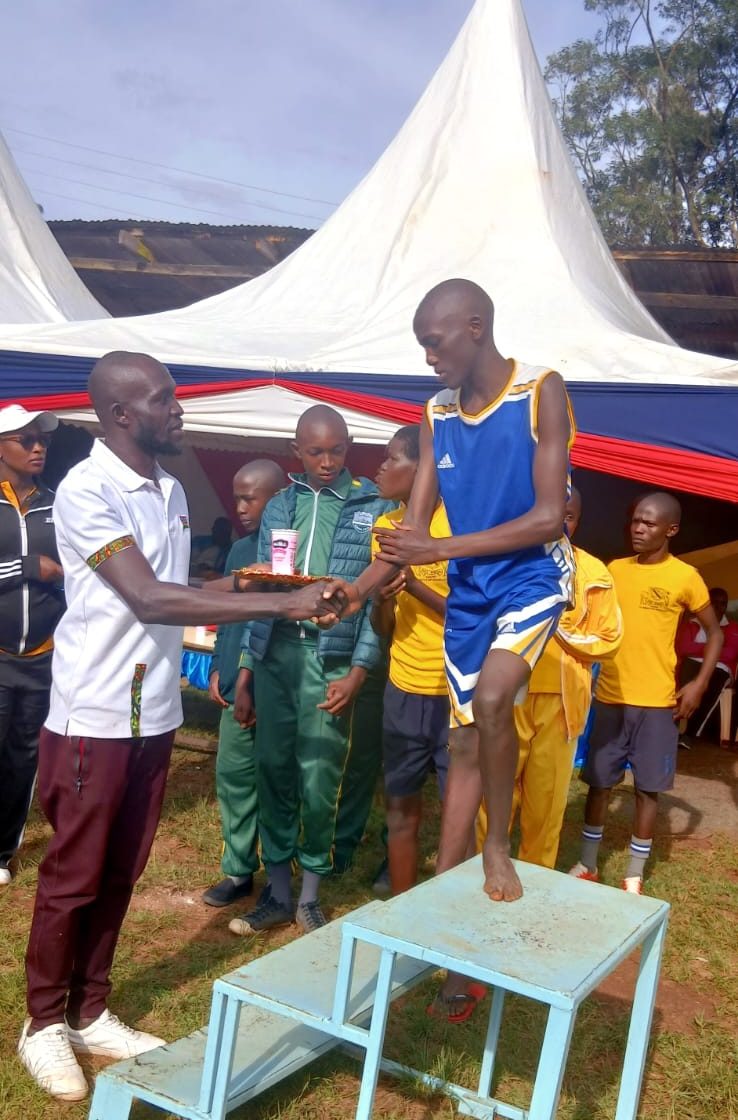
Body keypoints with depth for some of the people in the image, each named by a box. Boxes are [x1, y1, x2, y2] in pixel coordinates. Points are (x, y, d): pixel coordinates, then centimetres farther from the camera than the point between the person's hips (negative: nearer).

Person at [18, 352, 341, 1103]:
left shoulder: (171, 492, 9)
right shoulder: (85, 490, -16)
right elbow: (148, 599, -24)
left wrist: (239, 582, -1)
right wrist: (280, 605, -26)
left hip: (154, 715, 7)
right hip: (93, 718, -7)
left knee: (119, 875, 16)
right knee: (71, 878, 7)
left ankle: (90, 1013, 32)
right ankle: (44, 1022, 27)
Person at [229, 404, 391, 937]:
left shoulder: (374, 508, 1)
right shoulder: (278, 506, 12)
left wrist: (358, 672, -11)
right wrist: (245, 672, 10)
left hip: (331, 661, -3)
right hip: (273, 654, 4)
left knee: (319, 784, -1)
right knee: (274, 776, 9)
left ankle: (310, 897, 19)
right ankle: (278, 894, 23)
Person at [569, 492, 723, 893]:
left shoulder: (685, 576, -4)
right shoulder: (615, 569, 6)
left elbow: (714, 631, 3)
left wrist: (699, 684, -7)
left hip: (656, 702, -3)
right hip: (608, 697, 3)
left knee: (647, 788, 4)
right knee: (598, 781, 9)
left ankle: (634, 876, 16)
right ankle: (587, 863, 23)